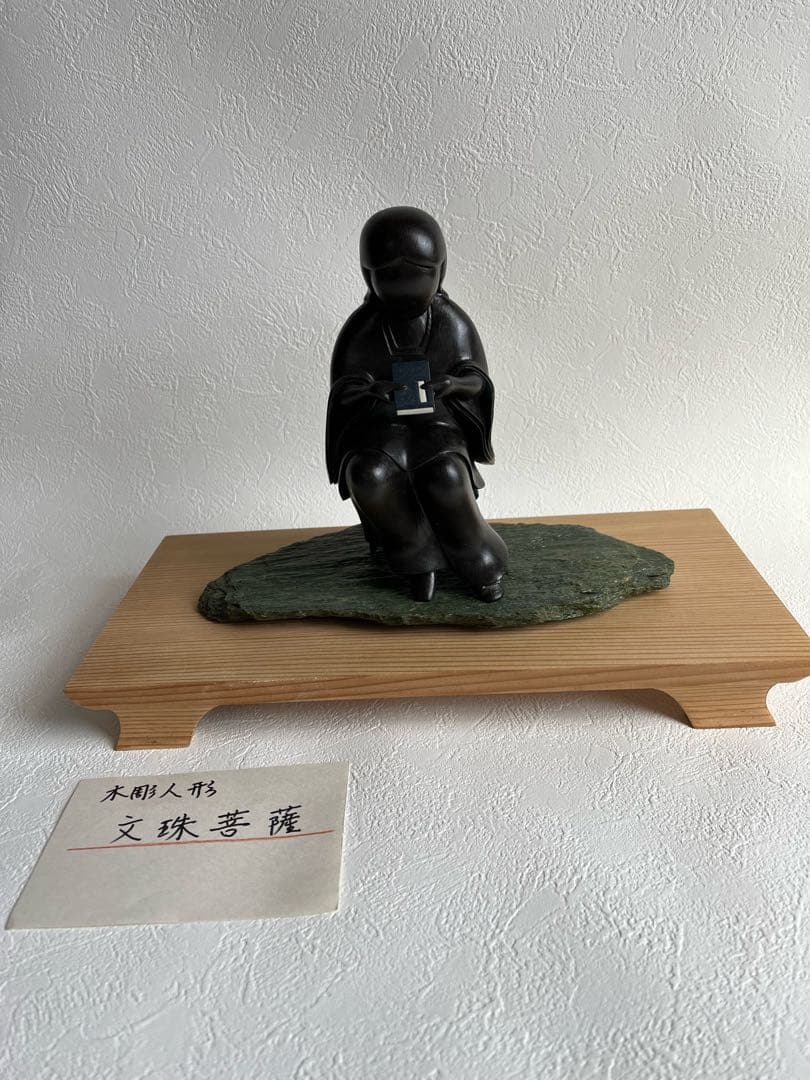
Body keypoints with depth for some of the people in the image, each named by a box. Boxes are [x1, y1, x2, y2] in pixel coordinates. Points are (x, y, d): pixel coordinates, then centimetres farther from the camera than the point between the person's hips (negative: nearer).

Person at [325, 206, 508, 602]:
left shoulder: (451, 322, -1)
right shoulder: (361, 328, -3)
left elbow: (477, 381, 1)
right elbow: (343, 390, -3)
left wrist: (450, 384, -23)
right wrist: (372, 390, -26)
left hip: (437, 424, 0)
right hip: (378, 427, 1)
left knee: (445, 478, -35)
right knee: (370, 476, -35)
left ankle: (479, 561, -8)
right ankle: (421, 559, -11)